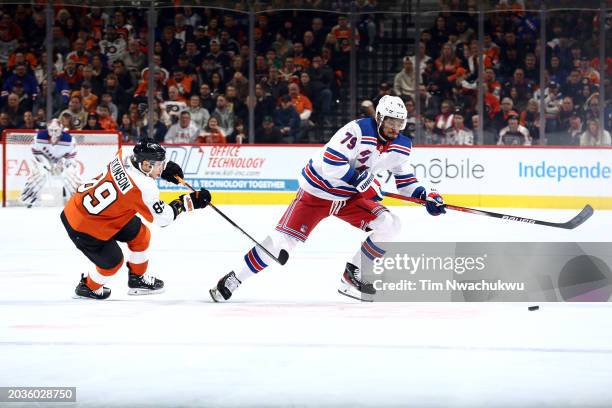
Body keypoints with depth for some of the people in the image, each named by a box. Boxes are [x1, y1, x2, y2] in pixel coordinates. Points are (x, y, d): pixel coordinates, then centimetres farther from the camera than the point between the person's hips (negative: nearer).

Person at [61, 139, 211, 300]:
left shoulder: (122, 157, -9)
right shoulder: (143, 188, -29)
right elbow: (162, 218, -19)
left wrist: (164, 168, 8)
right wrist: (187, 202, -10)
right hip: (83, 228, -9)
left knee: (140, 234, 17)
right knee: (113, 261, 7)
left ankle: (137, 278, 36)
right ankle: (88, 287, 34)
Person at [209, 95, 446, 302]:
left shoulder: (402, 146, -3)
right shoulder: (358, 130, -25)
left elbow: (404, 177, 13)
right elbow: (331, 164, -31)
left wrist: (425, 195, -1)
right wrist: (361, 180, -30)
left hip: (351, 198, 6)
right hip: (318, 190, -6)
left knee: (389, 225, -14)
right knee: (284, 239, -11)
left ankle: (353, 275, 0)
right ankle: (235, 278, 3)